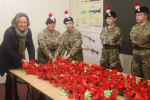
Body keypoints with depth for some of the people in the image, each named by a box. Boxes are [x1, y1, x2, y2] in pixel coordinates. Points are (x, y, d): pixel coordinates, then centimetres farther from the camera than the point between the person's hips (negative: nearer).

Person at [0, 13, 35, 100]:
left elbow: (31, 46, -12)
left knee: (10, 78, 18)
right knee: (12, 78, -4)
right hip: (7, 59, -5)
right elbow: (9, 50, -27)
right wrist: (21, 60, -29)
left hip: (19, 58, 5)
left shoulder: (28, 31, -11)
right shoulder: (9, 32, -27)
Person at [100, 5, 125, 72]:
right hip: (104, 51, 6)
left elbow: (121, 43, -2)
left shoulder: (118, 30, -9)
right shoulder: (104, 29, 6)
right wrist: (106, 48, 14)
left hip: (114, 52, -5)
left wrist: (115, 50, 8)